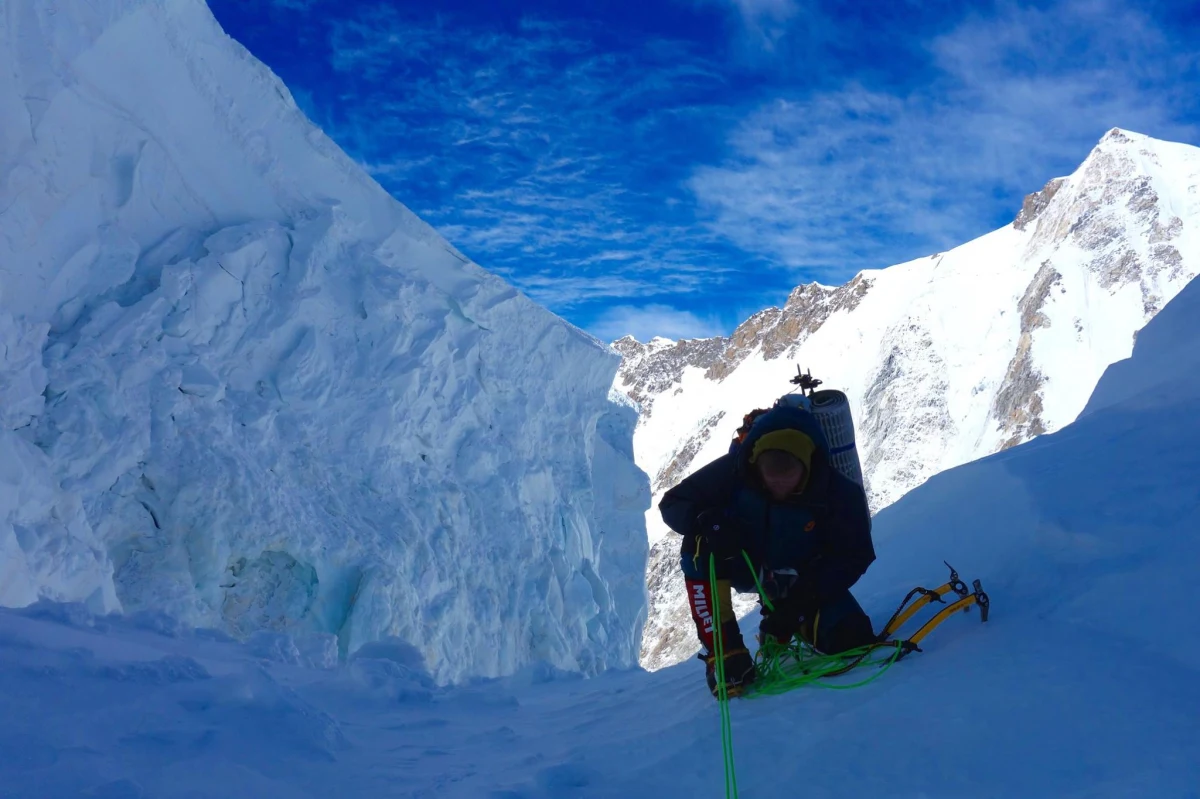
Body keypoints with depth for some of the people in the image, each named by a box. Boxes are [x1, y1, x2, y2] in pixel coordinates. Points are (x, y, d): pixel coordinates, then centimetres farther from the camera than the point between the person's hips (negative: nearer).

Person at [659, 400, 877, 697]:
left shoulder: (839, 493, -25)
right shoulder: (733, 471, -28)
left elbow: (853, 556, -20)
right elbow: (672, 503, -20)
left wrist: (801, 600, -32)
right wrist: (706, 520, -43)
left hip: (800, 582, 1)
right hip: (742, 566, -1)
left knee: (850, 638, -19)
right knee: (698, 546, -32)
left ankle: (778, 630, 14)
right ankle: (724, 651, -22)